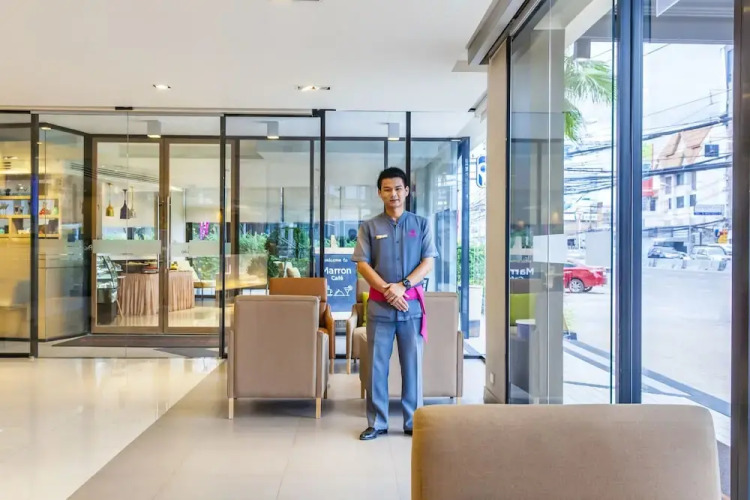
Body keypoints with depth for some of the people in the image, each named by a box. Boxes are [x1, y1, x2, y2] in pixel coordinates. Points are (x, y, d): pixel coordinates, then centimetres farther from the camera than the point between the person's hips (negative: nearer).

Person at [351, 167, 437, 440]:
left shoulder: (421, 224, 7)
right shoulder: (369, 227, 6)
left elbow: (428, 262, 0)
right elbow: (362, 264, 0)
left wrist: (403, 286, -13)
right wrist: (387, 289, -13)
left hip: (412, 303, 0)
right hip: (379, 304, 0)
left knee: (412, 363, 5)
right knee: (377, 364, 3)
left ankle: (413, 421, 16)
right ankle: (376, 422, 13)